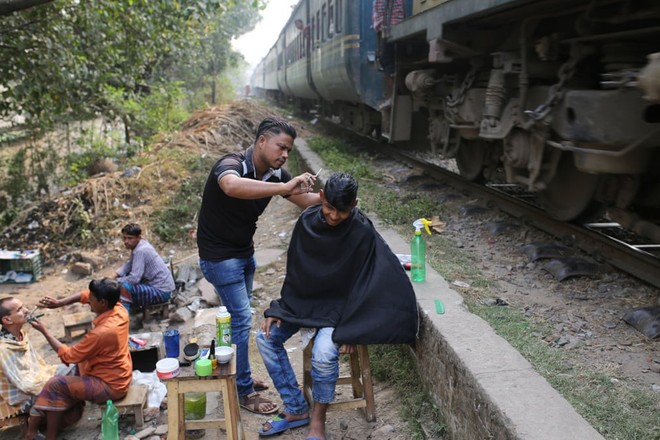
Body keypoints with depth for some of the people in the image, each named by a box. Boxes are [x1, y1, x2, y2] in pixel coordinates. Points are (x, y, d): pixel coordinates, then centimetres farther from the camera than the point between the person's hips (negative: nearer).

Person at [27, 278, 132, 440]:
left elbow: (68, 355, -17)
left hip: (111, 385, -9)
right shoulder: (119, 309, -10)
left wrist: (44, 331, -11)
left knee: (56, 385, -8)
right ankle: (70, 412, 29)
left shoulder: (101, 332, -32)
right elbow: (85, 295, 7)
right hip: (119, 374, 9)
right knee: (75, 366, 25)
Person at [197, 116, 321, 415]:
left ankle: (238, 376, 35)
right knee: (241, 319, -7)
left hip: (244, 253, 8)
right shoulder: (232, 164, -27)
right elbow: (232, 186, -51)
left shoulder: (275, 174, -4)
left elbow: (305, 200, 1)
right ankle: (243, 393, 7)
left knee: (239, 316, 18)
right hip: (219, 256, -8)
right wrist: (283, 188, -54)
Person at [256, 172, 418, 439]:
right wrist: (278, 308, -2)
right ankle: (296, 410, 5)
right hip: (304, 300, 5)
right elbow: (294, 270, 3)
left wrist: (349, 330, -19)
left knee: (323, 353, -29)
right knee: (266, 338, -7)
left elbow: (365, 284, -17)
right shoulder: (307, 221, -8)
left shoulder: (363, 233, -21)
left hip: (339, 306, -5)